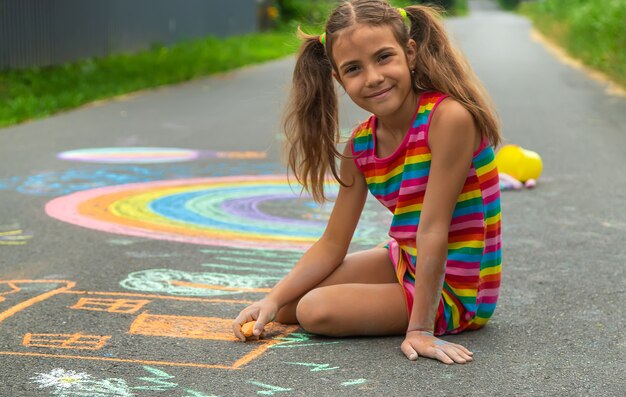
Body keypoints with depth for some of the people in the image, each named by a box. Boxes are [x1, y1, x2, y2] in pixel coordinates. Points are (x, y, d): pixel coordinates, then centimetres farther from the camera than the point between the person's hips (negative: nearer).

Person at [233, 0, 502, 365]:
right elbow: (333, 243, 2)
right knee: (286, 306, 7)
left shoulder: (449, 118, -25)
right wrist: (273, 300, -9)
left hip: (456, 292, -7)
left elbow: (432, 230, -27)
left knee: (315, 310, -17)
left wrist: (420, 328, -25)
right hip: (406, 264, 7)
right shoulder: (360, 146, -3)